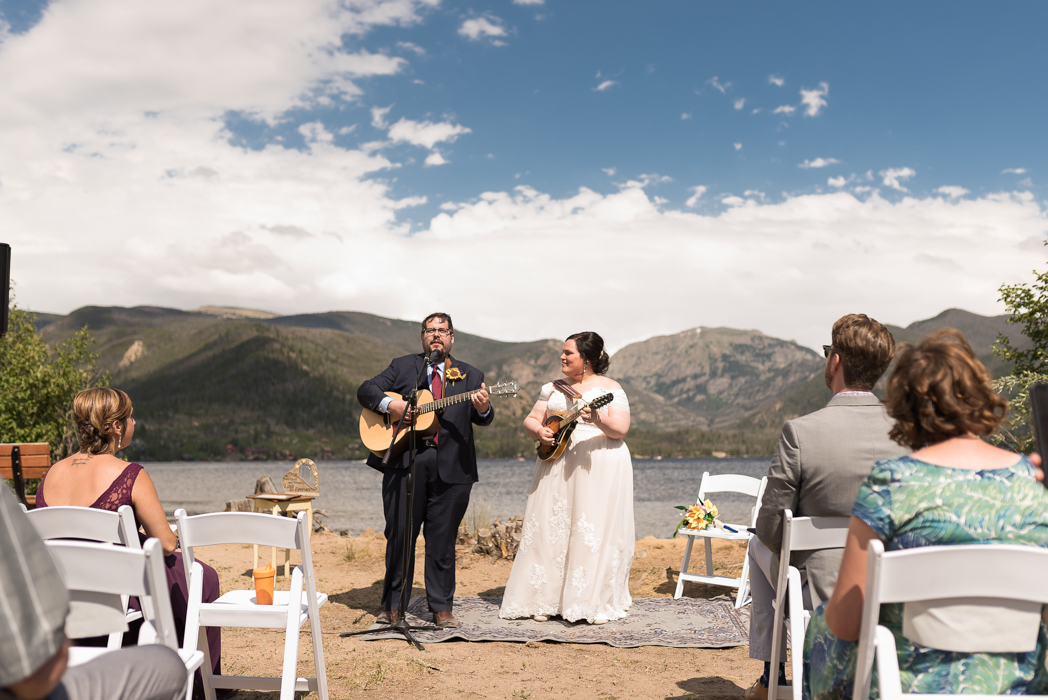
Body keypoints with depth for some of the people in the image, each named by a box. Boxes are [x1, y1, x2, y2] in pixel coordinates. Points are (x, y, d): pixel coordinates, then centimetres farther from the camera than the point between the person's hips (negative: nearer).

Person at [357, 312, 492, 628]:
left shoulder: (471, 376, 14)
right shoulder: (402, 366, 12)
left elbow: (482, 419, 6)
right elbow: (365, 390, 5)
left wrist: (483, 409, -18)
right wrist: (389, 404, -14)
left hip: (451, 468, 1)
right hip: (405, 461, 0)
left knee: (442, 540, 5)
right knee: (399, 535, 4)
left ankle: (442, 608, 15)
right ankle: (393, 605, 16)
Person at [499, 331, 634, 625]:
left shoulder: (610, 388, -1)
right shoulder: (554, 388, 14)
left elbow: (621, 429, -11)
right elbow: (531, 419, 15)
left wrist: (598, 419, -29)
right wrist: (539, 430, -7)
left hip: (599, 468, -4)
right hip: (556, 465, 4)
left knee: (596, 531, -4)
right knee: (551, 529, 2)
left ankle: (595, 603, 5)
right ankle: (546, 600, 9)